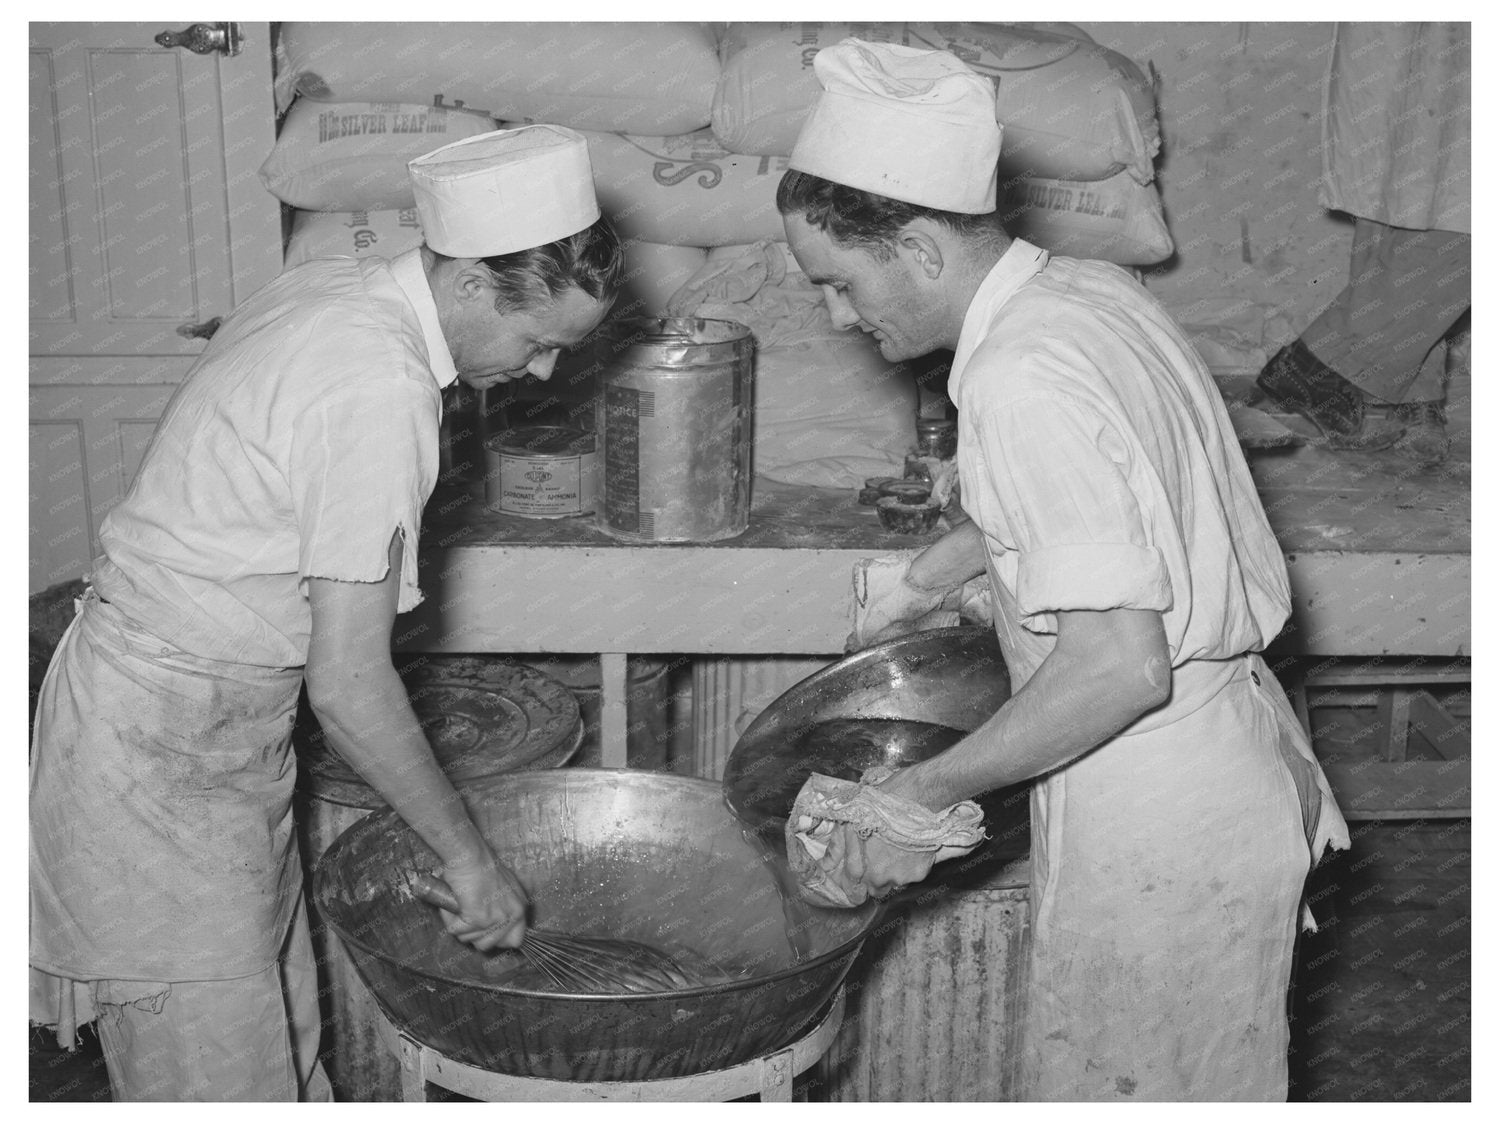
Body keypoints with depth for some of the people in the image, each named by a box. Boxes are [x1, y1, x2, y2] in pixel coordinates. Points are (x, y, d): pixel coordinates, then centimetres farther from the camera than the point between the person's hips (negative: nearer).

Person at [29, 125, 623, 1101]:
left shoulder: (327, 289, 3)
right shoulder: (382, 394, -26)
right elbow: (349, 683, -25)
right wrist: (469, 857, -14)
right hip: (164, 753, -10)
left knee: (280, 1034, 18)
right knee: (220, 1077, 2)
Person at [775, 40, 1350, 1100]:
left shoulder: (1023, 384, -27)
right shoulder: (1098, 288, 2)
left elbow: (1122, 666, -30)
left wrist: (931, 790, -20)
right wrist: (947, 563, 21)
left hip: (1162, 832, -9)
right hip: (1235, 763, 9)